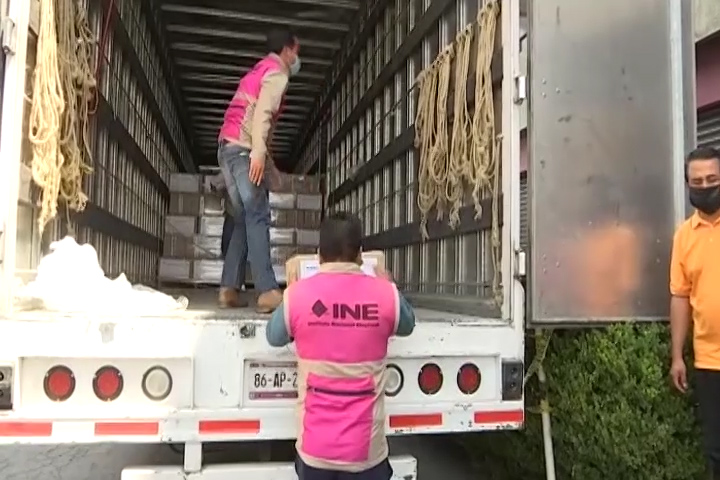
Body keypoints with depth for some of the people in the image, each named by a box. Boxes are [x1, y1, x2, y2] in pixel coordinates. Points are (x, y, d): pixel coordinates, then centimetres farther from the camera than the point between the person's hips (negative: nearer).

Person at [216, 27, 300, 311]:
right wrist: (258, 152, -28)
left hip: (227, 147, 9)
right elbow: (262, 113, -17)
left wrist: (268, 162, 26)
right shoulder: (277, 73, 0)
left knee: (244, 218, 7)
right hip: (243, 148, -9)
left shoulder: (259, 71, 29)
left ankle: (228, 289, 2)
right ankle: (268, 291, -22)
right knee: (258, 217, -15)